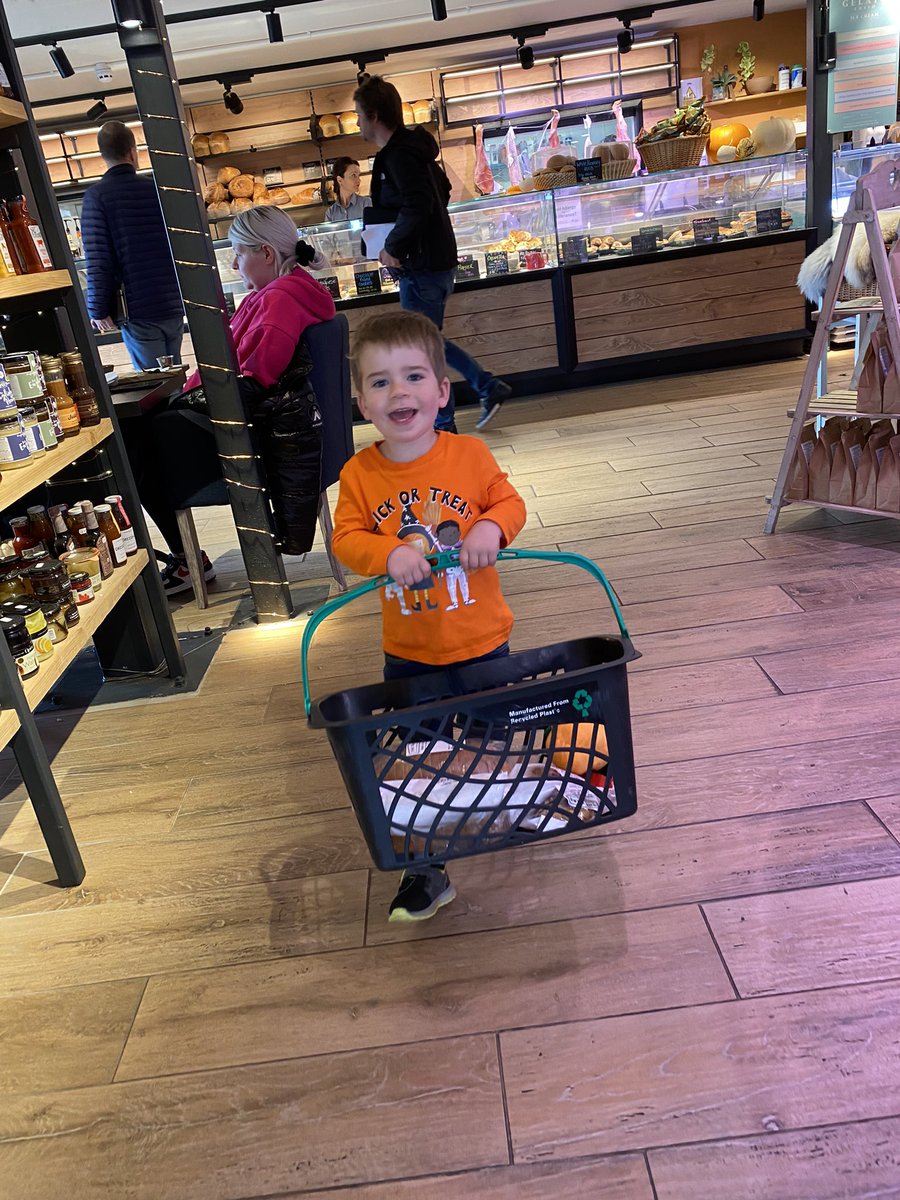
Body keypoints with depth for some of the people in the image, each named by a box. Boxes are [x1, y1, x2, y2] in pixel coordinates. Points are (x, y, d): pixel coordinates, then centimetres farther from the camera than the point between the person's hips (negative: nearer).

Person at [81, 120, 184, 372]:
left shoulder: (97, 196, -7)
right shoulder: (157, 188, 6)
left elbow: (97, 260, -12)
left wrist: (98, 310, -3)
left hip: (138, 312, -4)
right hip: (173, 306, 4)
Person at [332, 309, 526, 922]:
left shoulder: (470, 454, -9)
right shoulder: (359, 474, -8)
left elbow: (510, 502, -3)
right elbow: (346, 538, -9)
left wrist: (492, 527, -25)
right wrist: (389, 554, -28)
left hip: (481, 641, 0)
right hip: (408, 653, 1)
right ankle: (426, 873, 26)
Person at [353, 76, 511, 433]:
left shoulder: (399, 155, -16)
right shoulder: (412, 146, 14)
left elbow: (417, 207, -28)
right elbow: (443, 189, 24)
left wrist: (393, 247, -15)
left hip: (422, 265, -10)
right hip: (435, 258, 10)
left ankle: (443, 427, 10)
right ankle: (489, 388, 21)